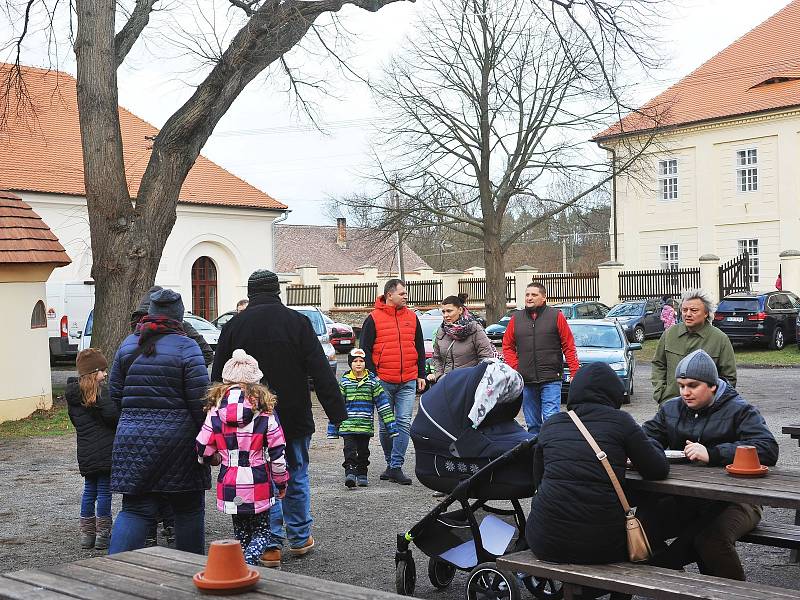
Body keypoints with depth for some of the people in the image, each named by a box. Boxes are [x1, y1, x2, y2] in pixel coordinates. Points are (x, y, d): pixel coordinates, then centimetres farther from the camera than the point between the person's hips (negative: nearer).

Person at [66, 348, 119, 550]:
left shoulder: (72, 394, 11)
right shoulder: (100, 391, -14)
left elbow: (74, 419, 17)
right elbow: (112, 414, -21)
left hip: (84, 452, 7)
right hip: (105, 450, -7)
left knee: (89, 490, 16)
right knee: (104, 491, 0)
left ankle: (87, 534, 20)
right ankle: (103, 535, 5)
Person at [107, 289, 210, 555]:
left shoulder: (127, 344, 7)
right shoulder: (186, 346, -8)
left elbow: (115, 393, 10)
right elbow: (200, 400, -11)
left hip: (132, 438, 4)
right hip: (177, 437, -4)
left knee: (136, 509, 7)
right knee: (188, 508, 12)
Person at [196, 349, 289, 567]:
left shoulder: (216, 409, -2)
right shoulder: (264, 410, -7)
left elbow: (203, 449, -2)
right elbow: (277, 452, -5)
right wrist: (281, 482, 8)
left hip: (229, 483, 2)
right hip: (258, 484, -2)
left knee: (241, 532, 20)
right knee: (261, 531, 11)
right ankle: (249, 560, -15)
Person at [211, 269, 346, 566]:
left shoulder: (233, 326, 0)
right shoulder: (297, 322, -5)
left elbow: (218, 378, 5)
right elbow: (322, 373, -8)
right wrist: (337, 413, -5)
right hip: (294, 419, 0)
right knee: (296, 477, 14)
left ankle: (271, 545, 8)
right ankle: (300, 538, 23)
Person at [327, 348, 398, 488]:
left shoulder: (372, 381, 2)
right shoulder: (344, 382, 2)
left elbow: (383, 403, 2)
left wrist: (391, 425, -2)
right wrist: (333, 429, 4)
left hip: (366, 426, 1)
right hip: (348, 425, -1)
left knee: (363, 451, 10)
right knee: (350, 451, -11)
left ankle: (362, 475, 23)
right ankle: (350, 472, -14)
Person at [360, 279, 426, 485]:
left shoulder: (412, 318, 10)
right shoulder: (373, 319, -1)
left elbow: (420, 348, 17)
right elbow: (365, 349, 0)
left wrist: (421, 375, 13)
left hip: (408, 382, 2)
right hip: (383, 381, -2)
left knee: (404, 423, -7)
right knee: (386, 425, 7)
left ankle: (396, 467, -4)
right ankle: (391, 463, 22)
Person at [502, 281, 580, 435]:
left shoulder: (556, 316, 1)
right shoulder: (516, 318, 9)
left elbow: (569, 346, 0)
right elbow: (507, 346, 13)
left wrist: (575, 372, -7)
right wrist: (515, 367, -1)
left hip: (551, 379, -4)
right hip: (525, 381, 4)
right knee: (532, 423, 10)